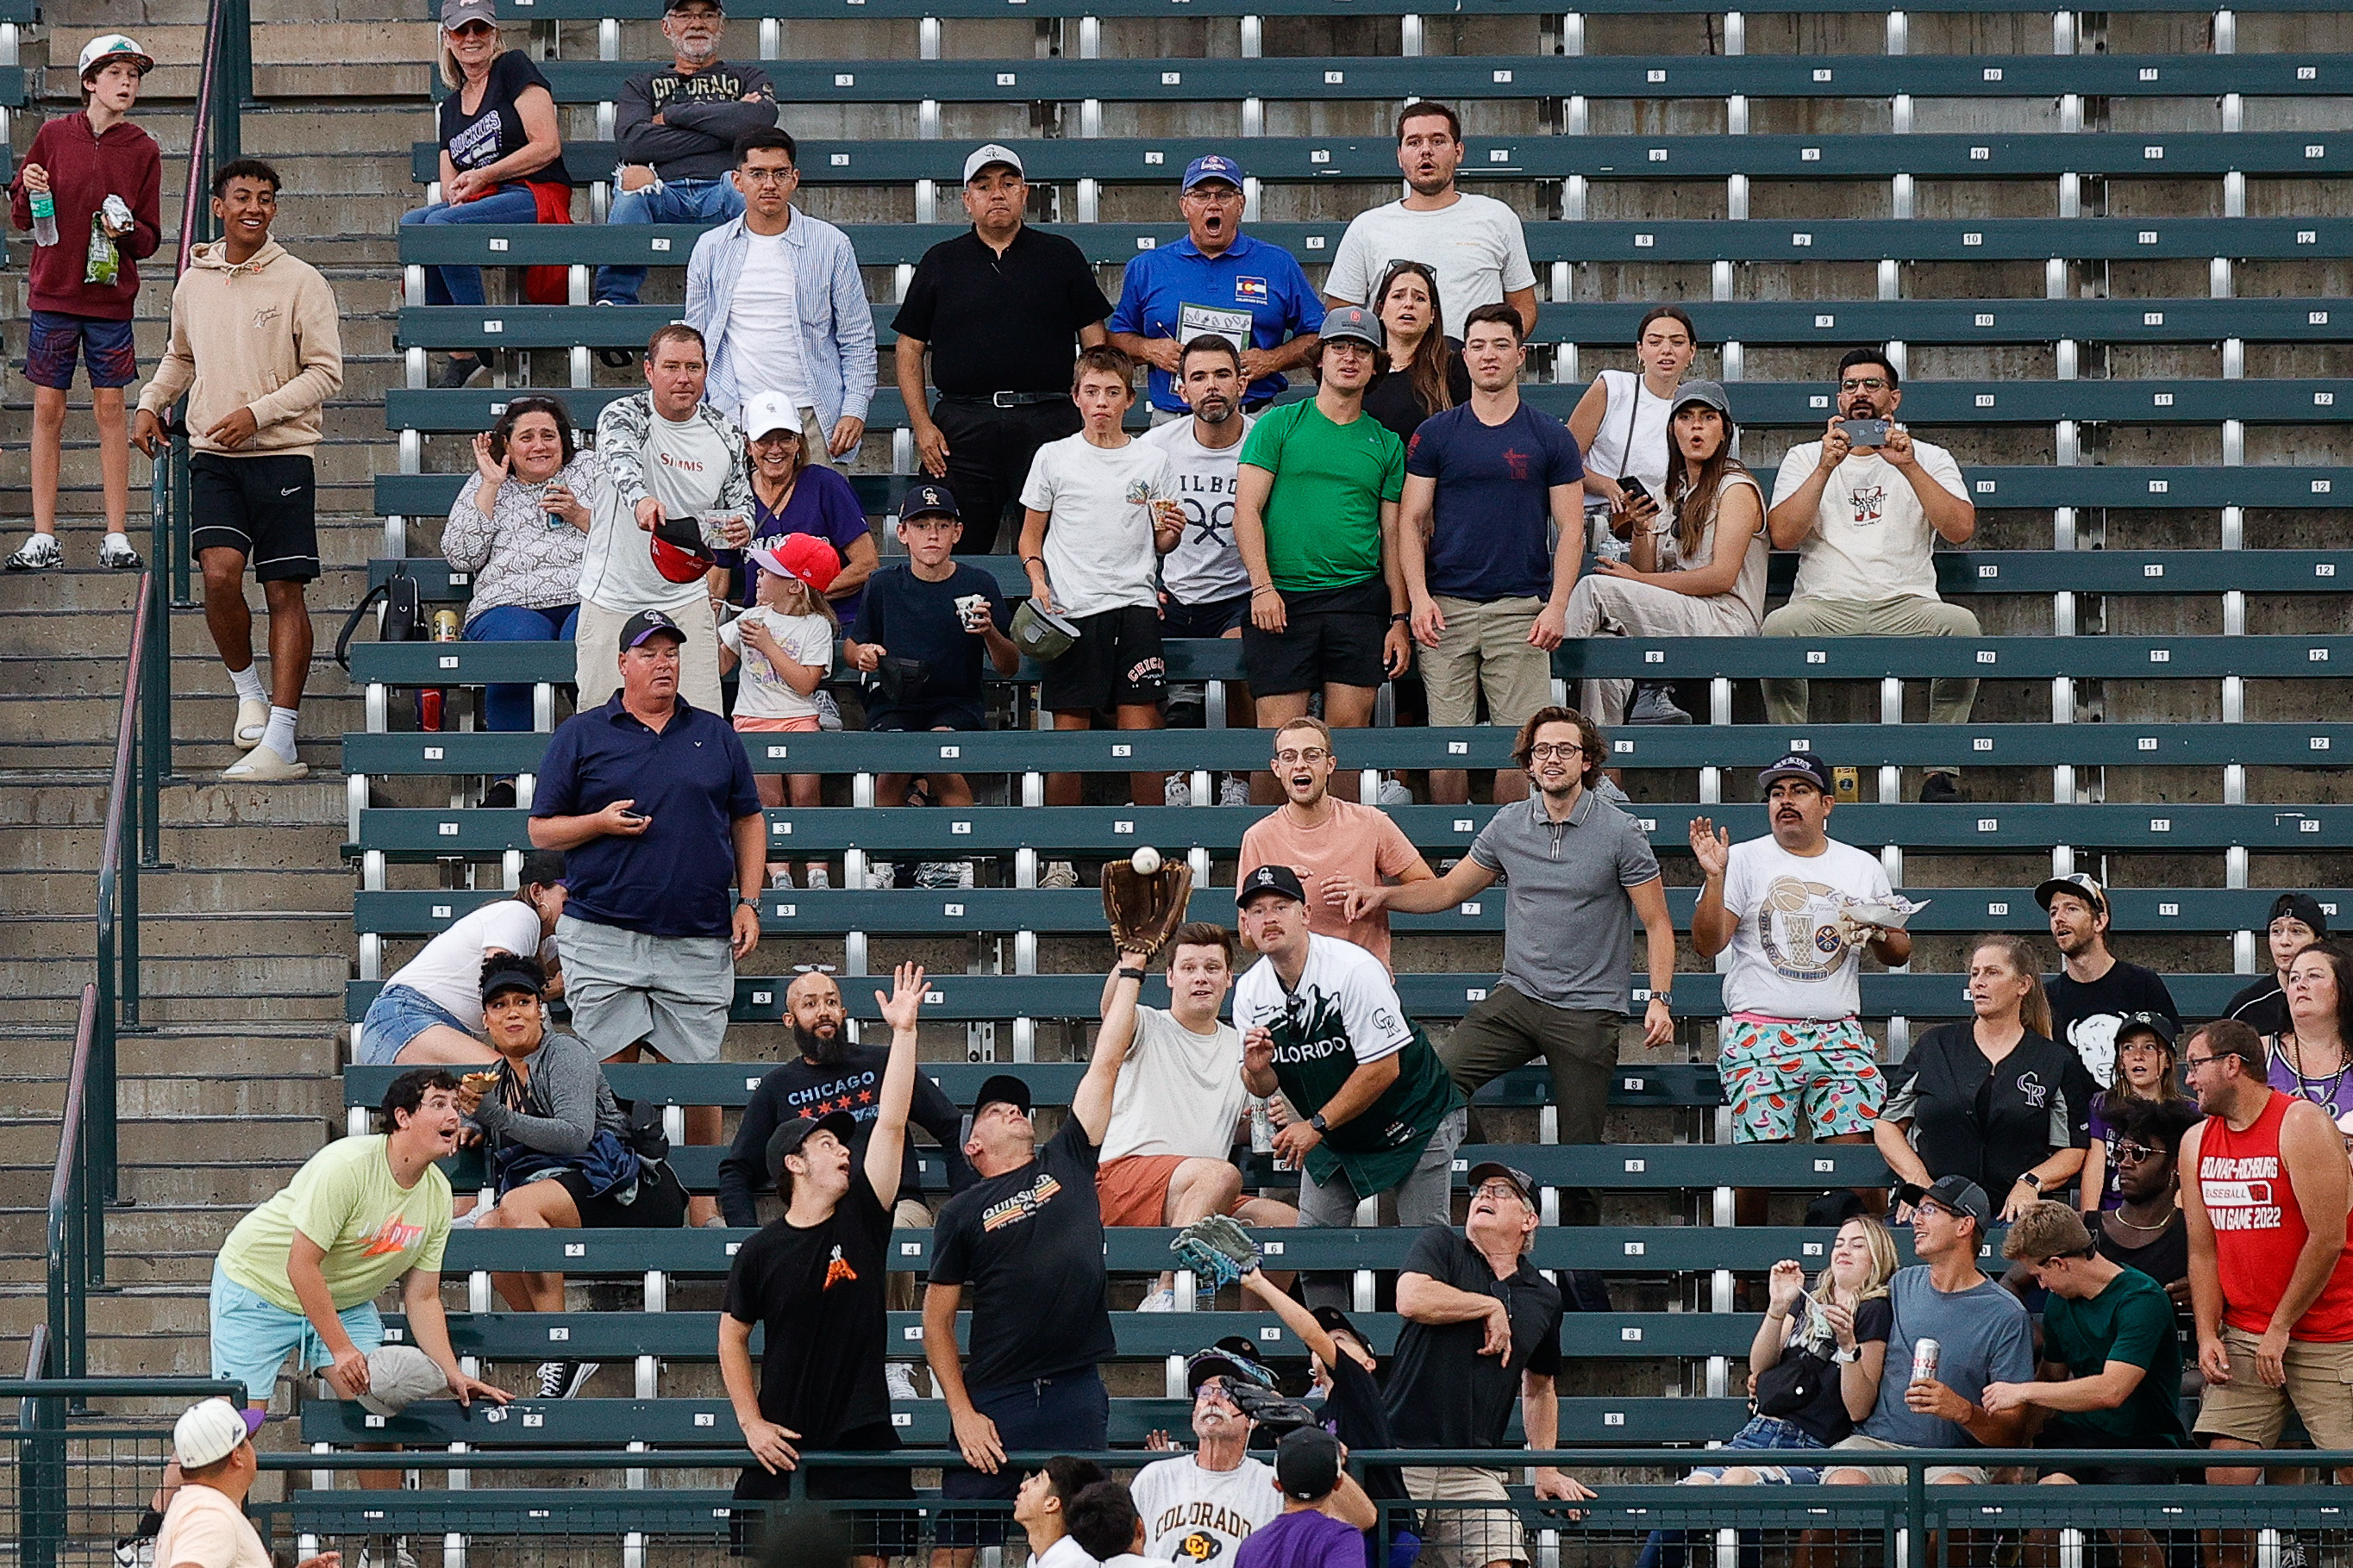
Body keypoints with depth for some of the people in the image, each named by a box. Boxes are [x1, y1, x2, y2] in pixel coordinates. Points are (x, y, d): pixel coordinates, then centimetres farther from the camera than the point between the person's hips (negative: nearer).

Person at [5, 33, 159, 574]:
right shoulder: (54, 136, 2)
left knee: (111, 412, 0)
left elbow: (150, 240, 5)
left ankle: (116, 536, 4)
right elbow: (21, 218, 8)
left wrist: (127, 231, -16)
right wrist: (29, 193, -12)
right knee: (48, 411, 0)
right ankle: (43, 537, 4)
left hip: (111, 300, 0)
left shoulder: (143, 151, 3)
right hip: (53, 293, 0)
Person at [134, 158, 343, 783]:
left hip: (282, 452, -3)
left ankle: (279, 744, -4)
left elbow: (326, 372, -4)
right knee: (220, 572, -16)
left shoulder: (300, 282, -3)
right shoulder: (193, 284, 10)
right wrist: (152, 403, 11)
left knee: (284, 591, -4)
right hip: (213, 455, 3)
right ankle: (248, 689, 10)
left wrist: (257, 413, -14)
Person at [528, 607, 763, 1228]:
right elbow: (542, 828, 8)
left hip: (698, 941, 2)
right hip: (603, 937, -2)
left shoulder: (714, 735, 15)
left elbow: (748, 821, 19)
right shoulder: (581, 736, 8)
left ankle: (703, 1207, 7)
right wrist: (600, 823, -10)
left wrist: (747, 903, 9)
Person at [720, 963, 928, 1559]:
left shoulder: (861, 1220, 2)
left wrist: (904, 1031, -12)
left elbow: (890, 1124, -6)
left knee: (868, 1557, -2)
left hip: (862, 1442, 0)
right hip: (783, 1445, 0)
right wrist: (751, 1423, 2)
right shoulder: (761, 1252, 1)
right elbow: (733, 1336, 11)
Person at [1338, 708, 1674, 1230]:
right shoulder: (1508, 826, 8)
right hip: (1517, 996, 3)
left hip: (1588, 1012, -3)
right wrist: (1382, 895, 4)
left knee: (1579, 1149, -2)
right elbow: (1448, 890, 19)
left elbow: (1657, 923, 0)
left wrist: (1660, 998, -12)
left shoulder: (1620, 832, -3)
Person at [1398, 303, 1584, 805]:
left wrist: (1557, 606, -7)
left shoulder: (1550, 439, 7)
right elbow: (1411, 521, 7)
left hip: (1521, 611, 0)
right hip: (1447, 608, 0)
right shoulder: (1434, 435, 8)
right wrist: (1419, 597, -7)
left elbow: (1569, 529, 5)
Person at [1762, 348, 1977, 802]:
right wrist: (1826, 467, -7)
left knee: (1960, 624, -33)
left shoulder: (1930, 459, 17)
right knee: (1778, 626, -34)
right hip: (1825, 606, 0)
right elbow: (1783, 536, 2)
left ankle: (1942, 769, -25)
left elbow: (1960, 529, -1)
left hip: (1905, 606, 0)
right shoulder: (1804, 458, 18)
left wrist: (1909, 468, -10)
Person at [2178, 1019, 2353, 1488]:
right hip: (2242, 1338, 6)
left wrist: (2280, 1329, -12)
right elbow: (2203, 1250, 12)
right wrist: (2208, 1336, -2)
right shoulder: (2197, 1143, 10)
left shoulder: (2300, 1124, -10)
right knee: (2224, 1473, -6)